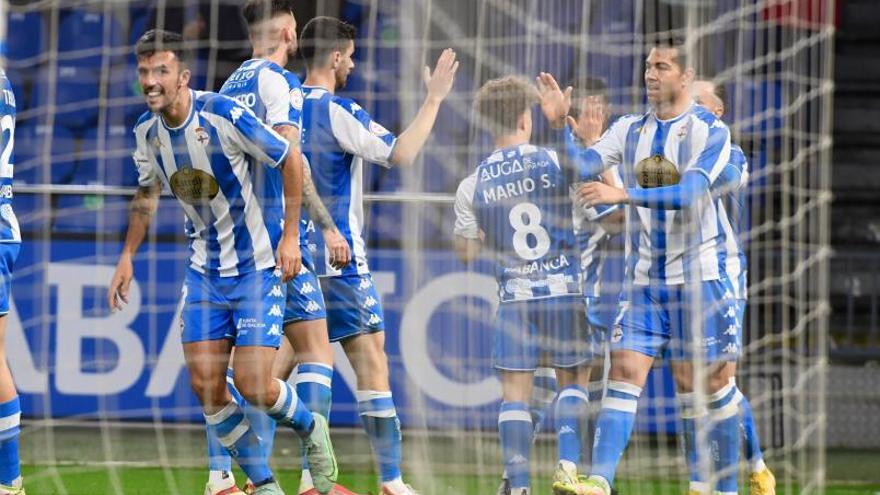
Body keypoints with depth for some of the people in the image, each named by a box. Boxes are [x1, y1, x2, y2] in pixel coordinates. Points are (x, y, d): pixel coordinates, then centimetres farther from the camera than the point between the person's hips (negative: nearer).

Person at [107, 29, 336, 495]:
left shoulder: (225, 115, -21)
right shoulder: (147, 130, -2)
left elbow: (290, 161, -11)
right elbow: (146, 194, 18)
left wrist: (290, 235, -13)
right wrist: (127, 257, 12)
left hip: (258, 264, -6)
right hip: (204, 269, 6)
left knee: (253, 385, -12)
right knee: (205, 383, -3)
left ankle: (310, 429, 22)